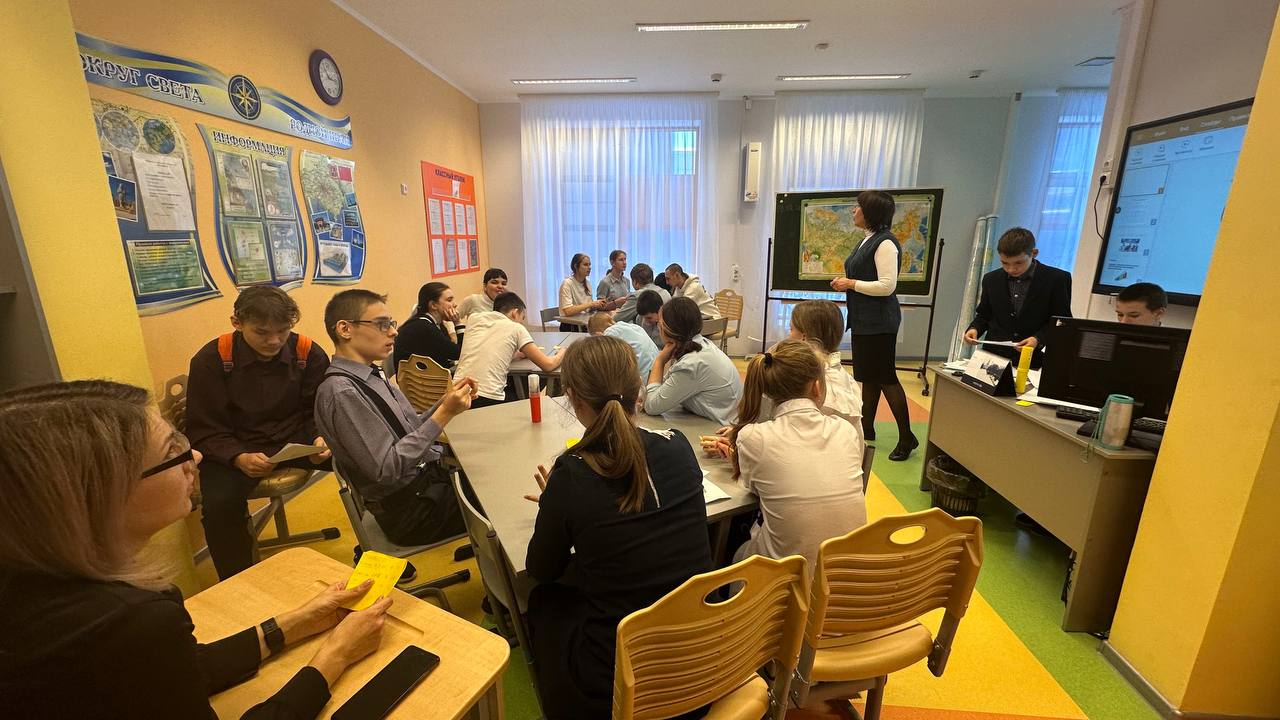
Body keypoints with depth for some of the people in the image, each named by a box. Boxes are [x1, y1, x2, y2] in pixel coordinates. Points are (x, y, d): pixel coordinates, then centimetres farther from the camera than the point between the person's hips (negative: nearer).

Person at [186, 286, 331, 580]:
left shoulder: (309, 353, -8)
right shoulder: (210, 360, -11)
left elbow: (320, 412, 1)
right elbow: (205, 431, -8)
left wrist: (321, 439, -22)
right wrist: (239, 458, -28)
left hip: (297, 440, 1)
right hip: (237, 447, -1)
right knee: (219, 504, -31)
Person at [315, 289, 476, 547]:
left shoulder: (372, 374, 5)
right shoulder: (340, 392, -21)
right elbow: (386, 470, -24)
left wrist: (446, 402, -8)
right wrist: (444, 414, -25)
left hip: (430, 473, 7)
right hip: (411, 506, -7)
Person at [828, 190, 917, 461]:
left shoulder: (885, 243, -16)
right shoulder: (868, 239, 13)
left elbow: (887, 286, -21)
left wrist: (852, 284, -16)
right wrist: (846, 283, 6)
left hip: (879, 322, -10)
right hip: (864, 319, 10)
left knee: (885, 377, -2)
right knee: (868, 377, 15)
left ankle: (907, 437, 11)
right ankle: (866, 431, 26)